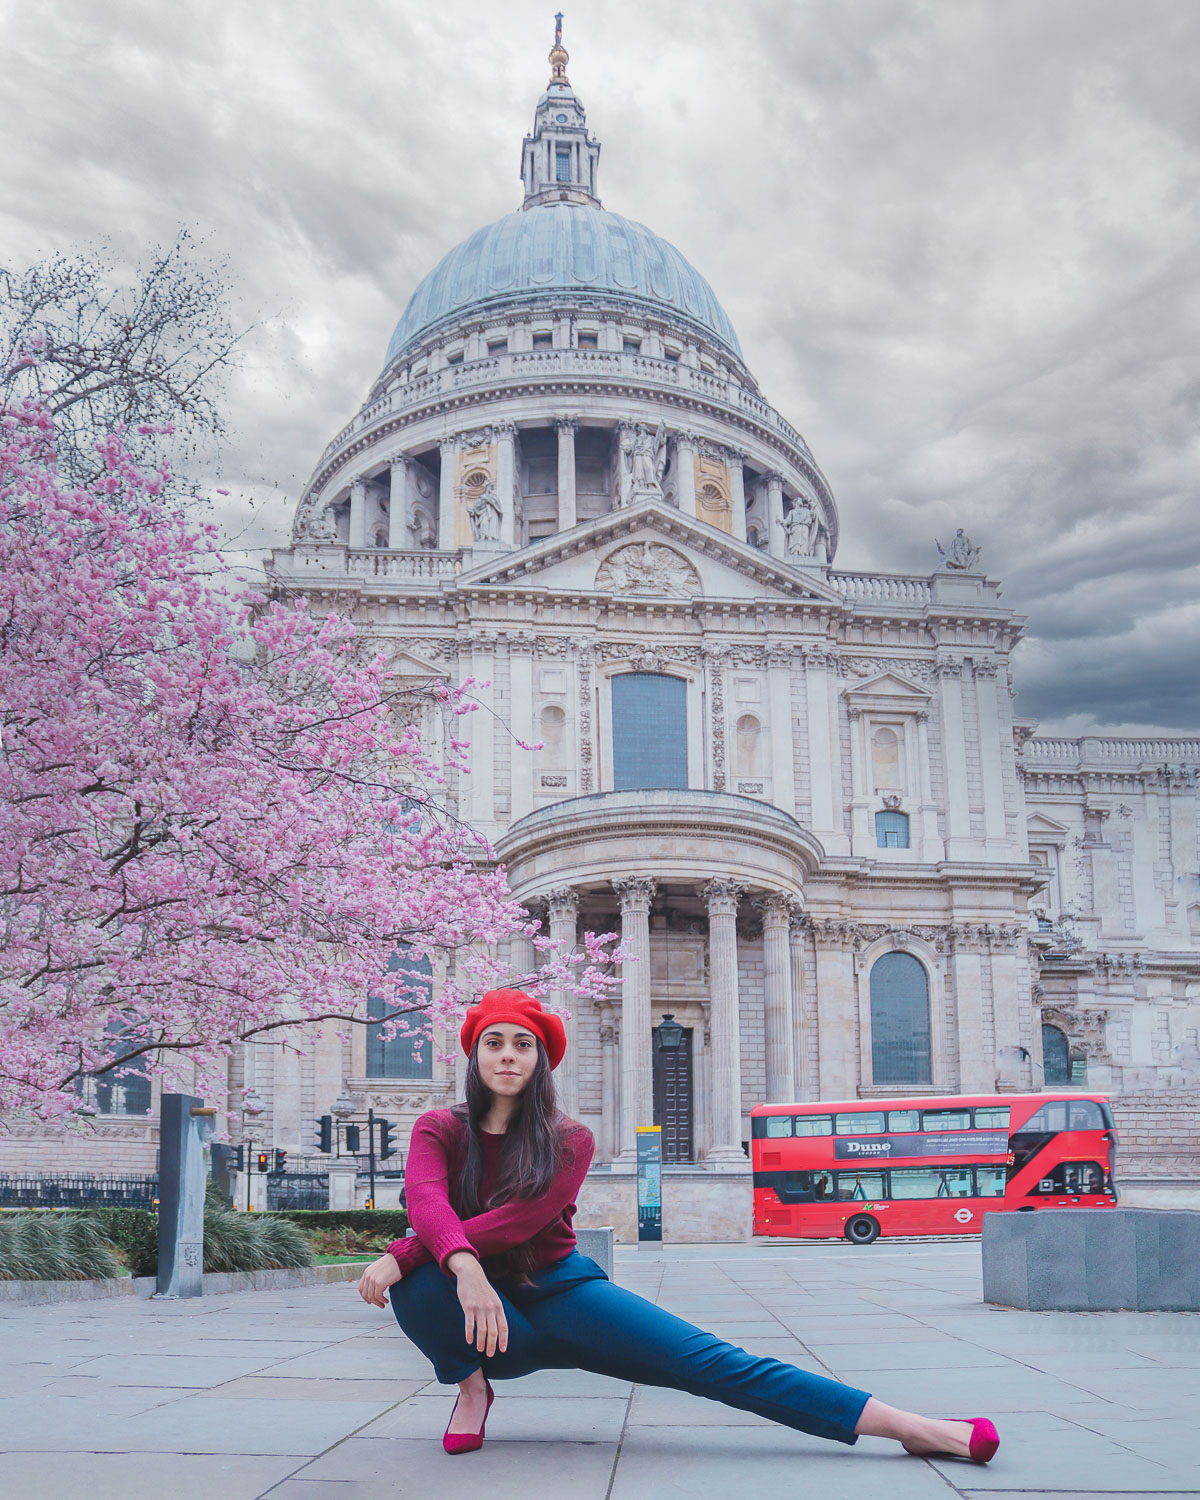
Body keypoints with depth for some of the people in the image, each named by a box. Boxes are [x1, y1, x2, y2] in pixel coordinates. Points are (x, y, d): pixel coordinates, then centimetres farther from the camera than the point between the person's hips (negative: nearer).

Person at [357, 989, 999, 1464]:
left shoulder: (568, 1140, -3)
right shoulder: (439, 1130, -1)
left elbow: (516, 1220, -19)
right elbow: (426, 1201, -23)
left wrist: (404, 1253, -26)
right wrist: (463, 1268, -45)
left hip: (559, 1291, 0)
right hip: (487, 1314, 1)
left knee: (709, 1362, -17)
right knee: (412, 1287, -33)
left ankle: (907, 1426, -20)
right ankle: (471, 1384, -2)